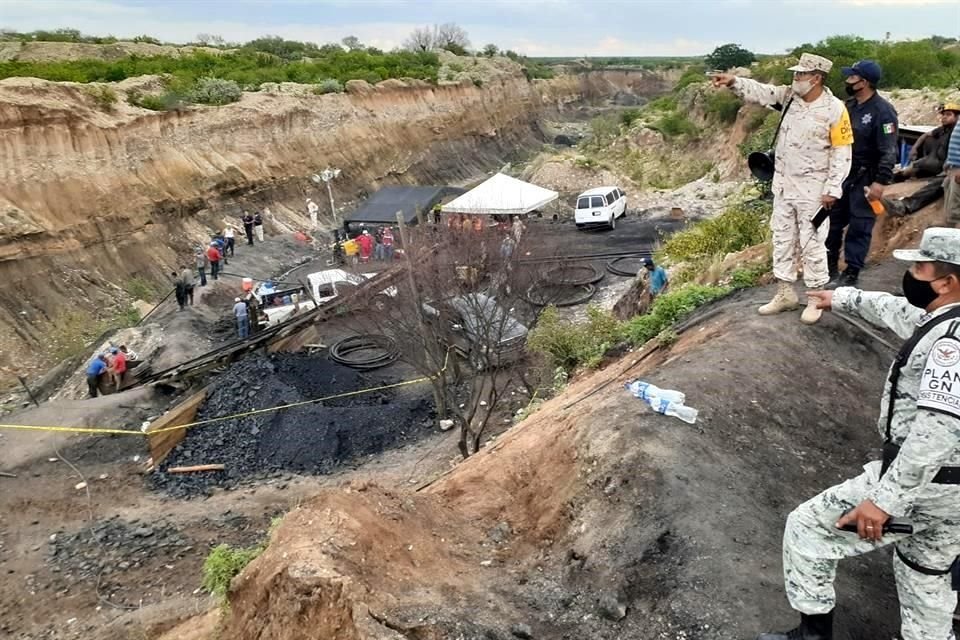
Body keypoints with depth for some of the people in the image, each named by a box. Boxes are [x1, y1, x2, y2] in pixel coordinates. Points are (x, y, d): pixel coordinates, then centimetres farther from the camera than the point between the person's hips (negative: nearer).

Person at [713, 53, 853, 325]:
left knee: (812, 244, 1)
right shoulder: (789, 96, 3)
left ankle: (816, 299, 14)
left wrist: (833, 189, -15)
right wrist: (734, 82, -23)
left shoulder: (834, 109, -13)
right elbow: (761, 92, -5)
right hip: (784, 185, 6)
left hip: (813, 190, -6)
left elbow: (842, 152, -12)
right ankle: (785, 294, 25)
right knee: (782, 239, 12)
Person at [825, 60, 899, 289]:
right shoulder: (849, 105, 9)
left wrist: (880, 182, -23)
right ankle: (829, 268, 26)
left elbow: (888, 152, -18)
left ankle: (850, 275, 8)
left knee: (859, 227, 0)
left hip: (864, 179, -7)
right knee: (832, 222, 12)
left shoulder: (882, 111, -14)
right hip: (841, 174, 7)